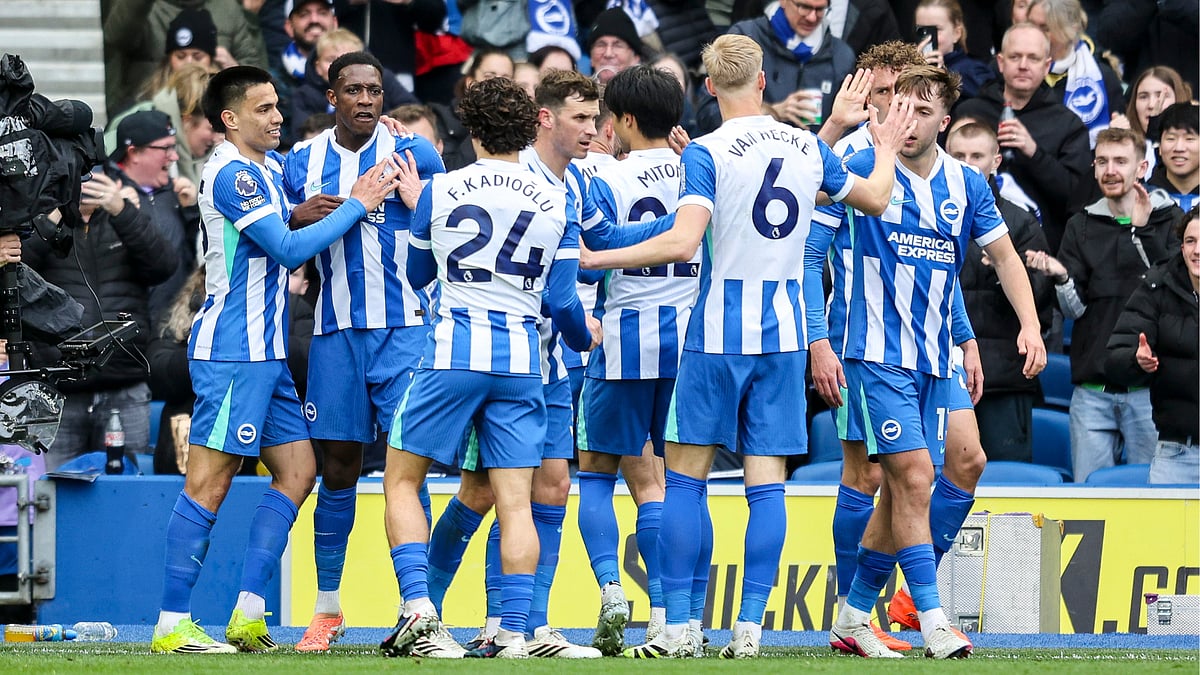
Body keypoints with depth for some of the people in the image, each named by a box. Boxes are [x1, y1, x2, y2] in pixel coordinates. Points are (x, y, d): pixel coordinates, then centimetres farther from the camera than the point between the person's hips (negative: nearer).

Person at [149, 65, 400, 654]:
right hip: (232, 352, -10)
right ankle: (171, 625, -8)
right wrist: (356, 206, -11)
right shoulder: (231, 174, -14)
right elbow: (289, 249, -18)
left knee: (297, 472, 8)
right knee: (210, 482, -9)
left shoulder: (272, 167, 16)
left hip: (266, 353, 10)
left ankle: (248, 614, 7)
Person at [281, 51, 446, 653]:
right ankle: (327, 608, 15)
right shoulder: (302, 163, 9)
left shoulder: (412, 154, 1)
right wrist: (299, 218, -4)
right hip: (336, 331, 3)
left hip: (404, 328, -3)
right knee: (337, 469, 6)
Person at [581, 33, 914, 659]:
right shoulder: (807, 147, 5)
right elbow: (875, 198, 21)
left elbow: (683, 242, -22)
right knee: (767, 481, 4)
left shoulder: (706, 154, -11)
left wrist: (594, 259, -15)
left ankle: (679, 625, -1)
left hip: (718, 331, -4)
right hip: (785, 332, 4)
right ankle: (750, 625, -1)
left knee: (685, 475, 3)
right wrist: (886, 149, 41)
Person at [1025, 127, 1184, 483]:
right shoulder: (1082, 226, 12)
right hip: (1092, 389, 3)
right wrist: (1061, 278, -17)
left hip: (1148, 388, -3)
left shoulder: (1169, 220, 4)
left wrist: (1142, 233, -19)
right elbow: (1075, 309, 5)